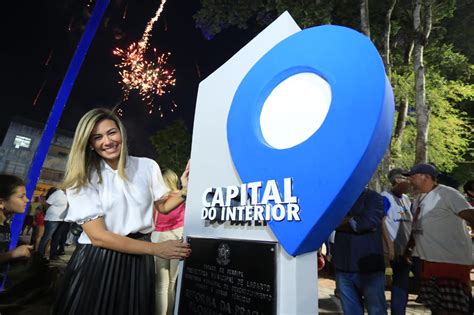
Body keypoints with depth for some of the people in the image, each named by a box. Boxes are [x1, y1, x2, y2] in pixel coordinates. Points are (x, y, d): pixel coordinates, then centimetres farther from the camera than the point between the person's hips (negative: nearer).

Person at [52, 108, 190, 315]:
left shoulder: (147, 166, -1)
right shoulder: (81, 179, -8)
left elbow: (162, 206, 10)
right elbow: (98, 236, -15)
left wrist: (185, 191, -12)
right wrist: (156, 249, -20)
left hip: (138, 259, 3)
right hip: (97, 261, -2)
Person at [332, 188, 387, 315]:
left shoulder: (373, 198, 0)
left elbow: (368, 221, -17)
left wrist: (344, 222, -4)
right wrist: (356, 224, -13)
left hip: (369, 266, -3)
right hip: (343, 267, 3)